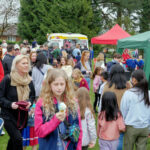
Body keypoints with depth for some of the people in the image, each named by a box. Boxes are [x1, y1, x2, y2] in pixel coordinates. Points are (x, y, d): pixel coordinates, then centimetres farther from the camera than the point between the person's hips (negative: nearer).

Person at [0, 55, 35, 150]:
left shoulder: (29, 80, 5)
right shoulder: (8, 79, -13)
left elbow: (32, 95, 15)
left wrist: (29, 102, -6)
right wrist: (10, 104, -25)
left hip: (22, 116, 5)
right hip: (8, 115, -5)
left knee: (14, 139, 16)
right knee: (18, 139, -17)